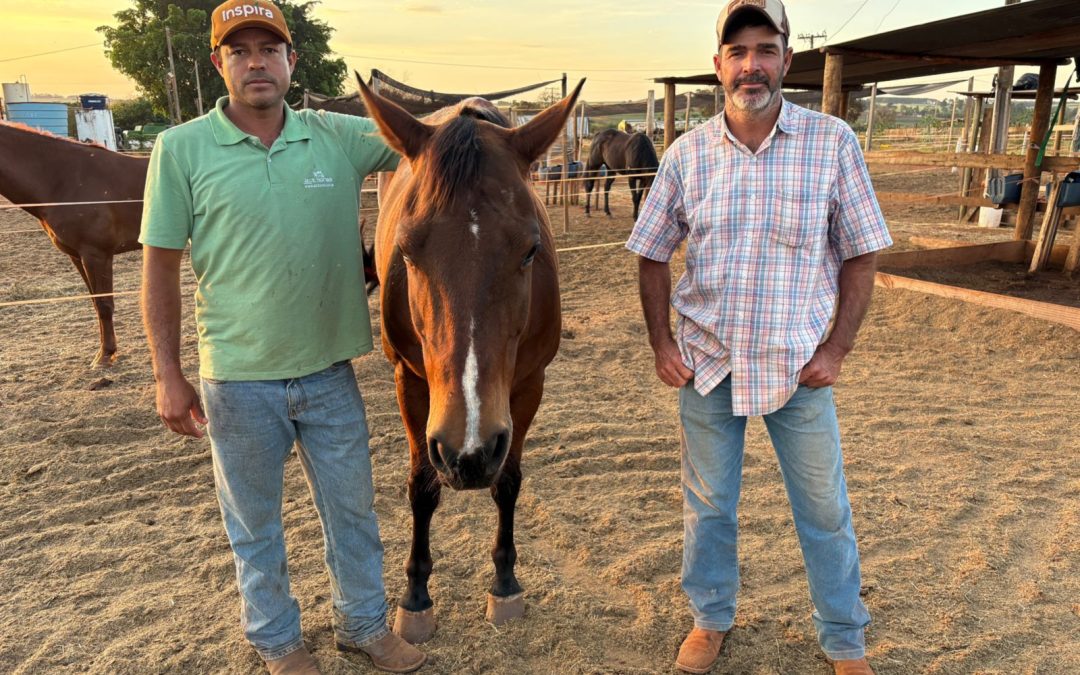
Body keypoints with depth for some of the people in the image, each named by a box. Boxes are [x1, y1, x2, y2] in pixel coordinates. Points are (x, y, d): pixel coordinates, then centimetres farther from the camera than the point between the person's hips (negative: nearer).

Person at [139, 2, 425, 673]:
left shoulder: (339, 137, -1)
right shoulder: (181, 149, -6)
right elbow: (160, 270, -4)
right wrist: (169, 376, -5)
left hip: (330, 370, 2)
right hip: (240, 379, -2)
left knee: (352, 508, 17)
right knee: (255, 522, 16)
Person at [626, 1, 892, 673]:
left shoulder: (834, 143, -8)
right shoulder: (687, 153, -3)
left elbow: (859, 257, -3)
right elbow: (653, 256, 5)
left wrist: (836, 349, -9)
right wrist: (661, 342, -4)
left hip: (800, 366, -1)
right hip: (706, 365, 2)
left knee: (825, 511, 13)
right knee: (708, 505, 17)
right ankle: (711, 619, 41)